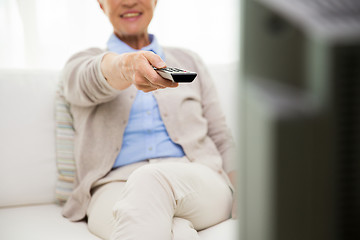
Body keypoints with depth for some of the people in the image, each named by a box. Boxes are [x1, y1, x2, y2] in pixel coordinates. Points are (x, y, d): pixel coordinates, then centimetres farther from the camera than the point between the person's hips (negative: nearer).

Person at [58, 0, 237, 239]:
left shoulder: (189, 60, 25)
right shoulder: (83, 63, 19)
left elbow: (222, 140, 20)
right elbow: (92, 82, -10)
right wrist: (126, 65, -35)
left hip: (197, 181, 2)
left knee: (148, 181, -37)